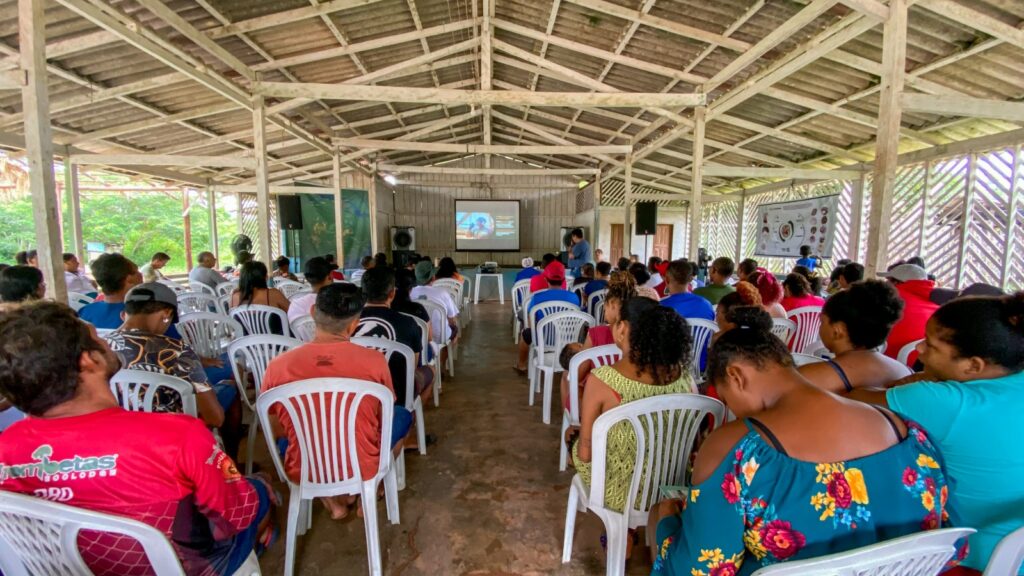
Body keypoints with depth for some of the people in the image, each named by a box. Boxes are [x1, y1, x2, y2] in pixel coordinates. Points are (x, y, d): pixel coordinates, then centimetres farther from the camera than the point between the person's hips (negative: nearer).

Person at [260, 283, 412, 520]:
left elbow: (275, 430, 0)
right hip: (362, 468, -1)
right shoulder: (374, 360, -19)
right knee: (403, 415, 24)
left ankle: (331, 499, 21)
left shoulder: (278, 366, -16)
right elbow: (383, 418, -2)